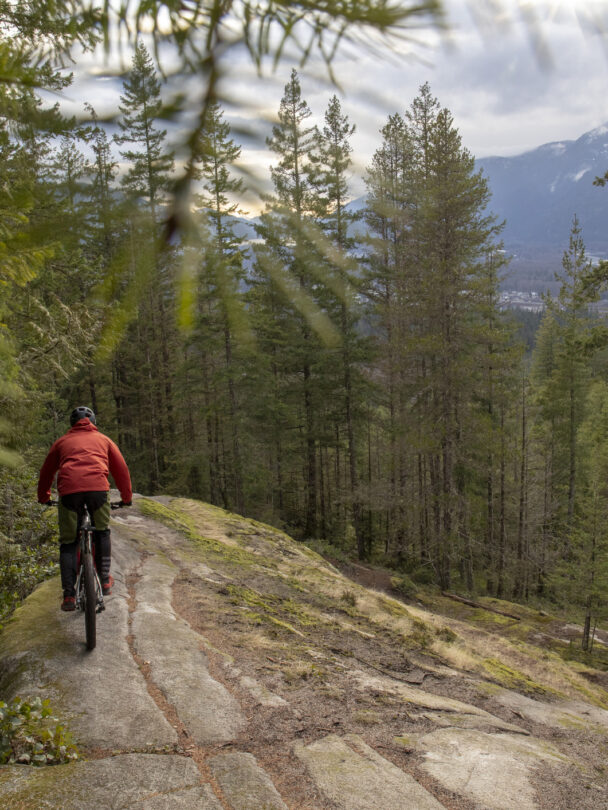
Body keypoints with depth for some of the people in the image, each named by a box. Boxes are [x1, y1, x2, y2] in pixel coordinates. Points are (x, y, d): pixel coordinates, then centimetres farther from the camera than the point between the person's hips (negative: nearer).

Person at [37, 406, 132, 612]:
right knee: (102, 532, 23)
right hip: (98, 488, 0)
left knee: (68, 542, 11)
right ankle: (105, 581, 20)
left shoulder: (62, 441, 29)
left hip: (69, 489, 0)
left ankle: (69, 595, 4)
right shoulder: (103, 440, 27)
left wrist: (43, 498, 49)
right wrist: (127, 497, 35)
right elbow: (121, 469, 25)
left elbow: (46, 471, 35)